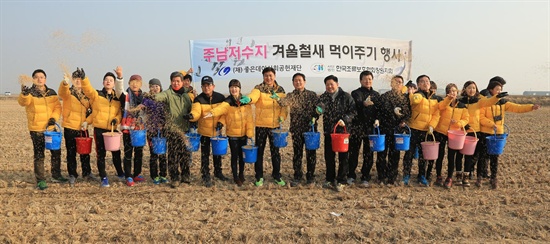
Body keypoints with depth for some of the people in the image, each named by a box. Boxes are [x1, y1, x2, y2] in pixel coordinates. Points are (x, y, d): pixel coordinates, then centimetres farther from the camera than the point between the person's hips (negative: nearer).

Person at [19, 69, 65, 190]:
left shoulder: (52, 92, 7)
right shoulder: (30, 93, -7)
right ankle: (40, 180, 9)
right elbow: (23, 102, -27)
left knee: (56, 152, 13)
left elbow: (58, 106, 5)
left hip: (51, 128, 5)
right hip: (36, 129, -4)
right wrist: (24, 94, -49)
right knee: (39, 155, 1)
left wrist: (54, 117, -13)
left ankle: (56, 175, 28)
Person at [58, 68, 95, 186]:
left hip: (83, 128, 3)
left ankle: (87, 173, 25)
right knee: (71, 153, 4)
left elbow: (91, 110, 14)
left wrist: (87, 121, -3)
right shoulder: (68, 92, -3)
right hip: (70, 127, -3)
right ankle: (72, 175, 15)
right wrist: (65, 83, -48)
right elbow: (62, 92, -28)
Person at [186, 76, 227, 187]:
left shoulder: (220, 97, -5)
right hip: (204, 131, -2)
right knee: (205, 155, 4)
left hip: (217, 131, 3)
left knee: (217, 153, 18)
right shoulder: (198, 99, -12)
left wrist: (221, 122, -14)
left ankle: (218, 172, 37)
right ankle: (206, 176, 17)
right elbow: (196, 111, -28)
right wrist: (191, 116, -50)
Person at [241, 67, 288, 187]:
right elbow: (254, 96, -27)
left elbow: (284, 106, 9)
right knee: (259, 151, 5)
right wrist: (248, 98, -50)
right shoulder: (259, 88, -5)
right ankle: (259, 177, 19)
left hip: (275, 125, 2)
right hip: (261, 125, -2)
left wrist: (282, 117, -8)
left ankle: (277, 175, 26)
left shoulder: (280, 90, 6)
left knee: (275, 151, 11)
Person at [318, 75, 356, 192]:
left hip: (343, 130, -3)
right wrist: (318, 110, -16)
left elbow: (353, 111, -4)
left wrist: (344, 119, -18)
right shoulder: (323, 97, 6)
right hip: (328, 131, 3)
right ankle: (330, 179, 23)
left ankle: (341, 181, 13)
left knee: (343, 157, 3)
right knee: (329, 156, 9)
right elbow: (319, 111, 8)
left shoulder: (346, 96, -2)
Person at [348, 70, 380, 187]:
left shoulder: (376, 94, 13)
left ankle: (365, 177, 14)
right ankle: (351, 176, 15)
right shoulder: (356, 93, 1)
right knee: (353, 152, 2)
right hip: (357, 127, -3)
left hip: (371, 128, 3)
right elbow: (357, 103, -21)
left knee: (369, 154, 5)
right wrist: (364, 104, -42)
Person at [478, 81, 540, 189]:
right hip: (485, 133, -4)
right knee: (483, 155, 1)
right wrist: (491, 124, -23)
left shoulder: (503, 102, 8)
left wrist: (531, 107, -15)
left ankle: (493, 179, 17)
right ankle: (479, 177, 12)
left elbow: (516, 107, -2)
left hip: (498, 133, 4)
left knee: (495, 157, 9)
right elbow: (480, 117, -12)